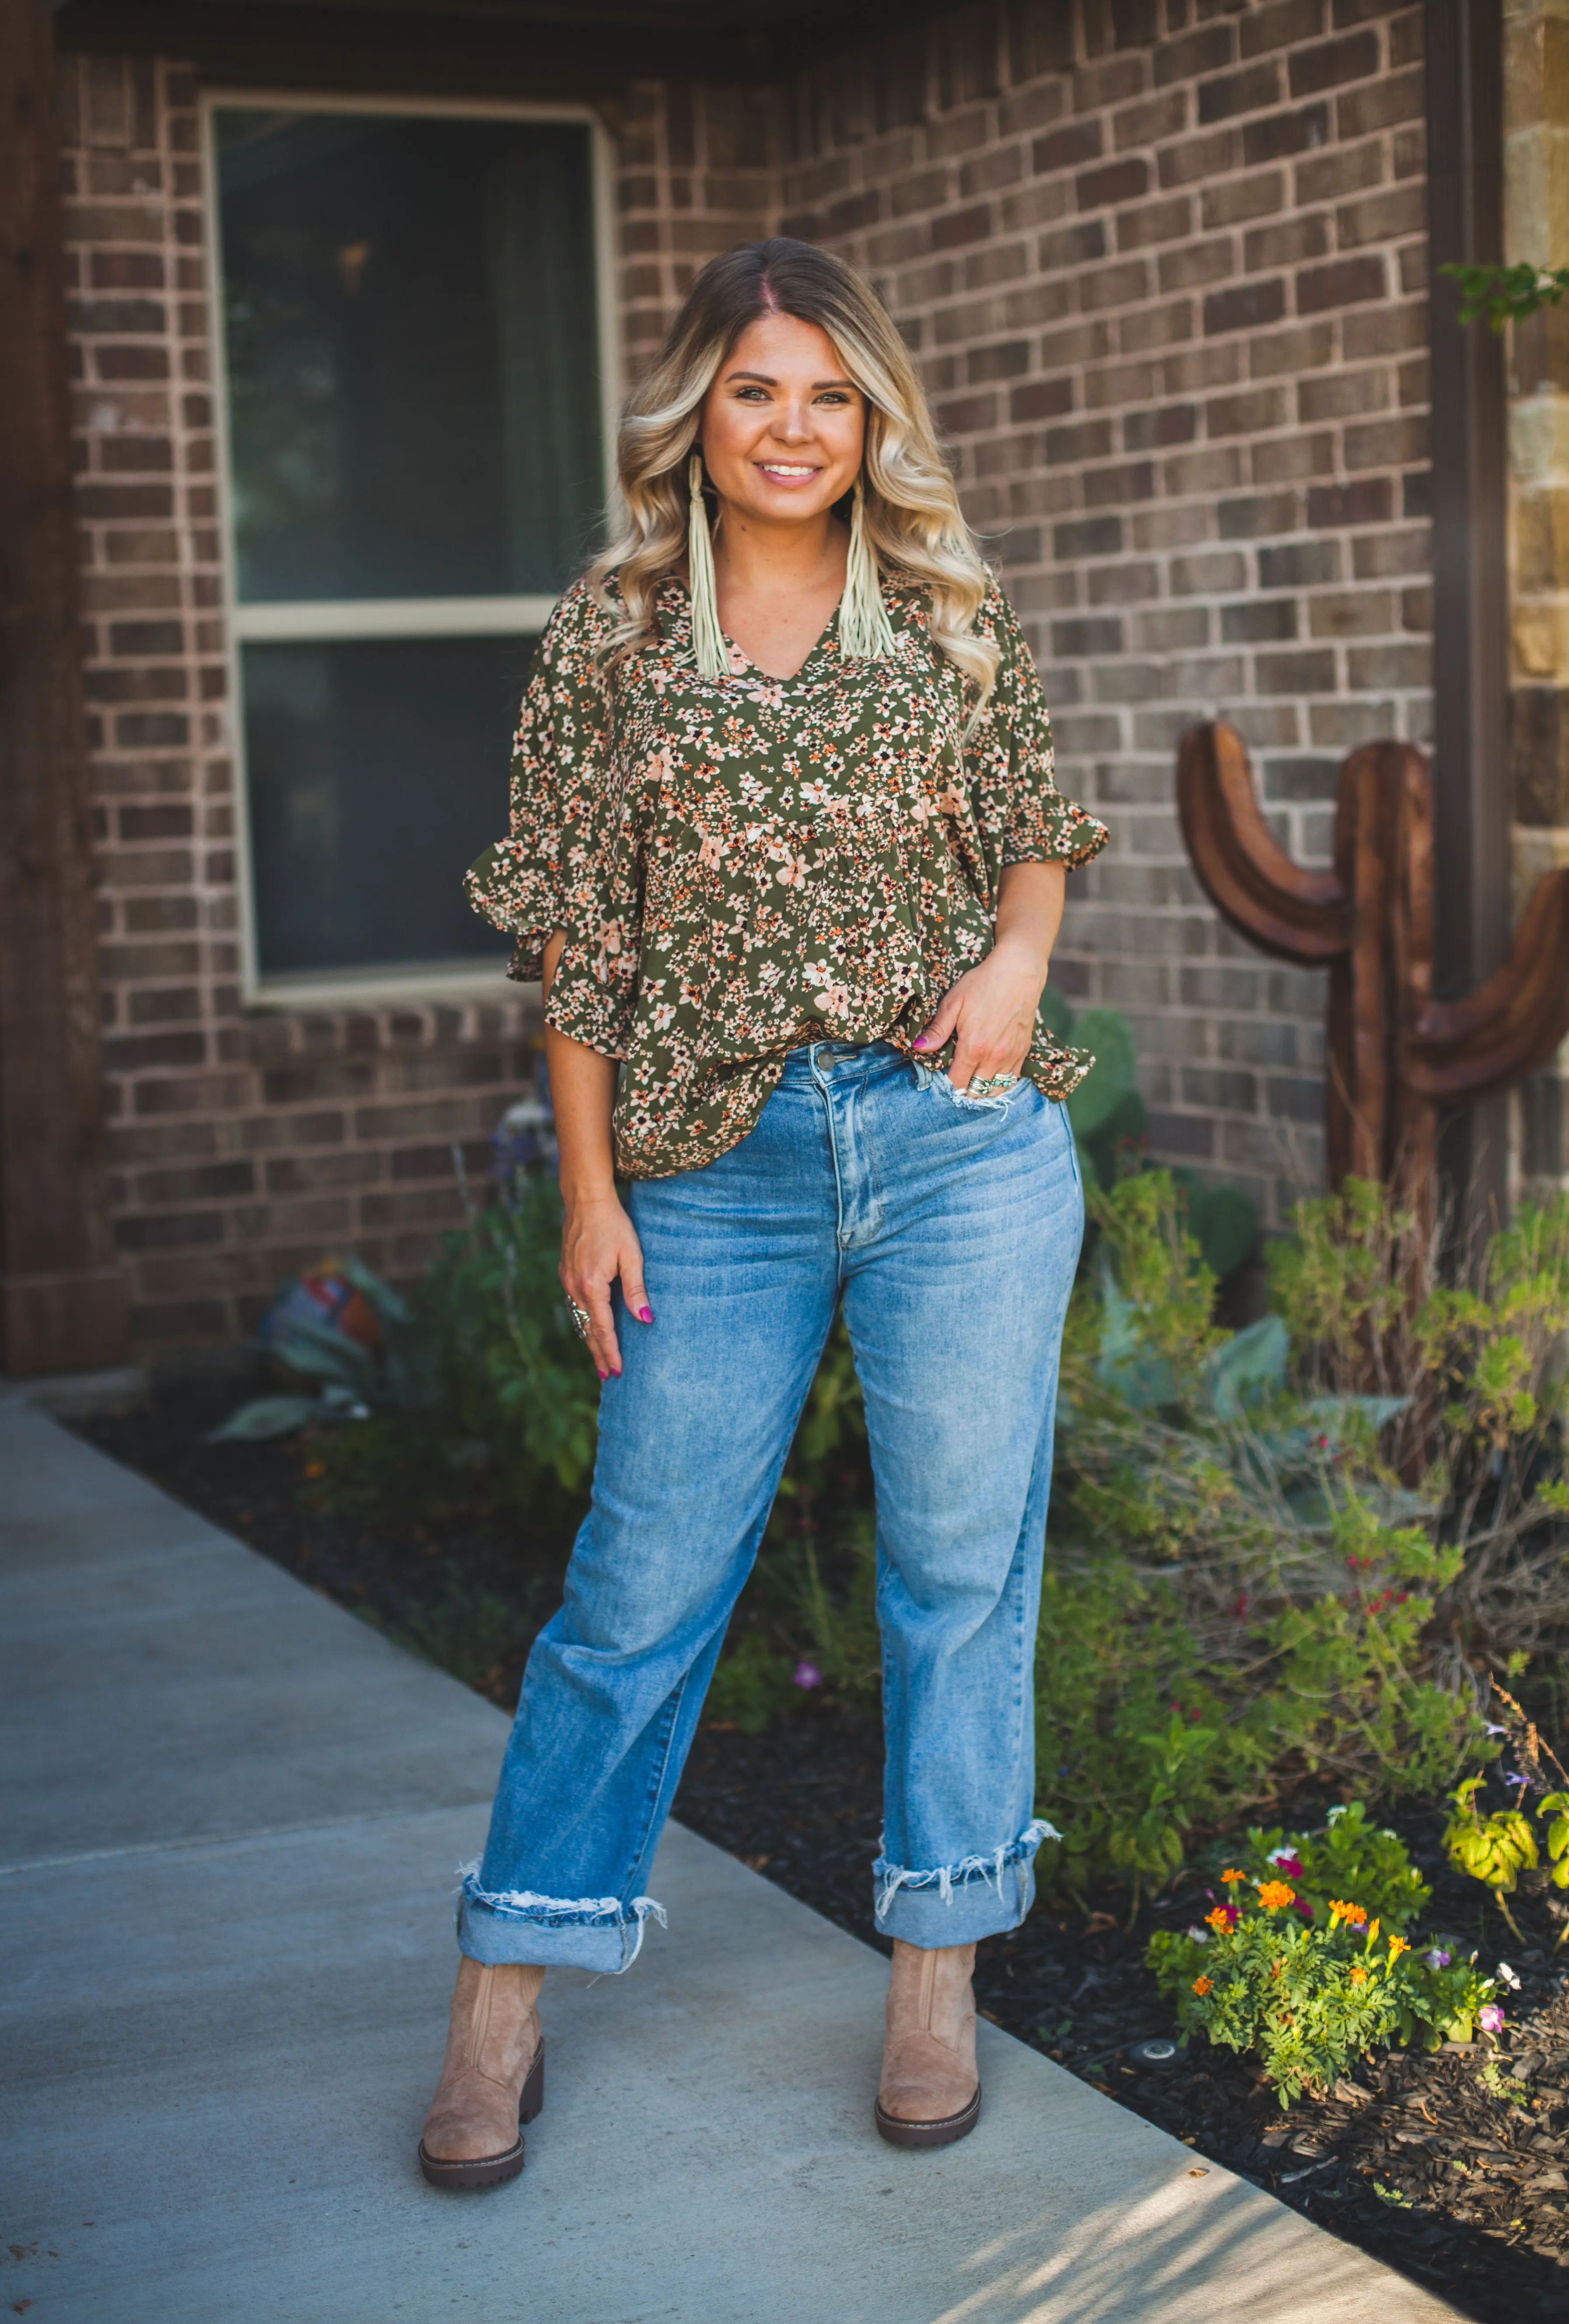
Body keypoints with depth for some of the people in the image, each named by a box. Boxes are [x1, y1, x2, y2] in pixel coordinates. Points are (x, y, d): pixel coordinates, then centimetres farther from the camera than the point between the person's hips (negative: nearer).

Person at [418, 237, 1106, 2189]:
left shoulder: (955, 616, 8)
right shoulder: (611, 635, 4)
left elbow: (1037, 832, 15)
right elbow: (578, 933, 4)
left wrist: (1019, 953, -7)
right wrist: (589, 1191, 0)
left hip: (960, 1142, 1)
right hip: (719, 1166, -1)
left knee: (959, 1558, 6)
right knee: (643, 1577, 2)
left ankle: (937, 1974, 22)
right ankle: (508, 1992, 16)